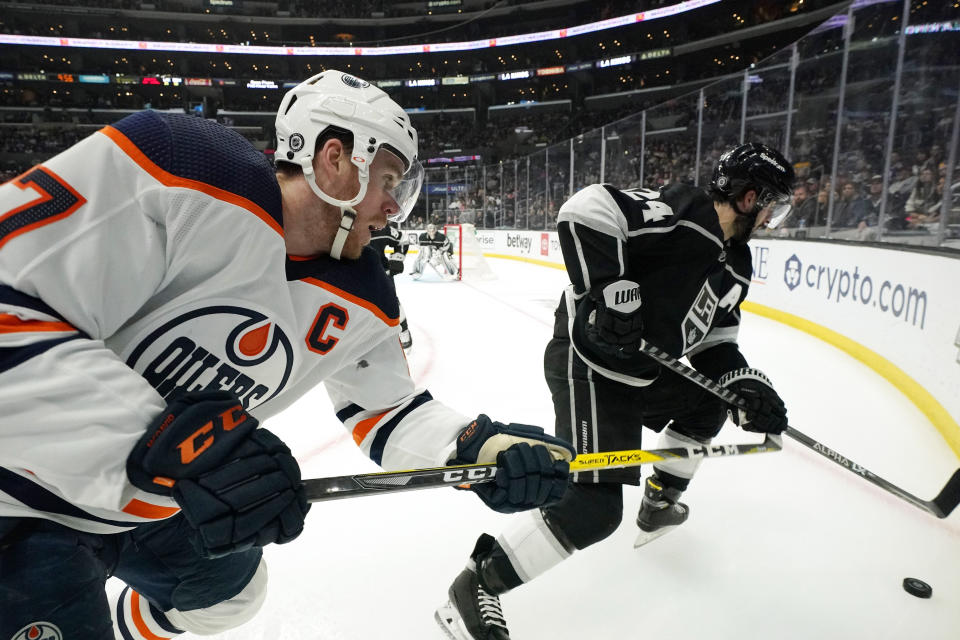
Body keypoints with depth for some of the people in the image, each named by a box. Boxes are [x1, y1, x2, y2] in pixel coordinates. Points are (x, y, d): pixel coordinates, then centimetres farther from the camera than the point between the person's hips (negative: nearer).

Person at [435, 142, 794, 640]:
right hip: (587, 364, -10)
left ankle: (658, 504, 46)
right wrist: (608, 291, -32)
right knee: (594, 508, -17)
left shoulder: (734, 266, 13)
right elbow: (586, 209, -26)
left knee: (710, 403, 27)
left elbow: (712, 340, 17)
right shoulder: (679, 212, -17)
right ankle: (475, 586, -2)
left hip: (641, 370, 10)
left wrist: (745, 383, 0)